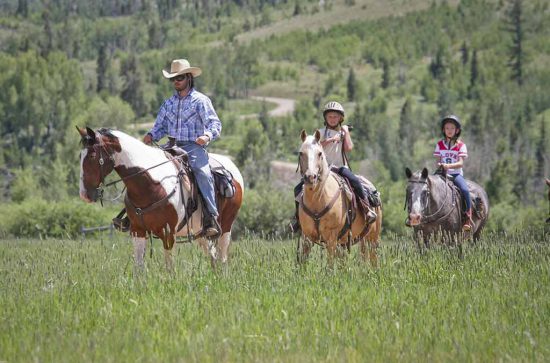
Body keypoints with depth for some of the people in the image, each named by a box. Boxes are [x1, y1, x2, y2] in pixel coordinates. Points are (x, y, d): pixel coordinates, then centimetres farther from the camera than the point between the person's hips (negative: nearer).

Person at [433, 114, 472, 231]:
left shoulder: (461, 145, 1)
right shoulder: (440, 144, 9)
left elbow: (461, 163, -8)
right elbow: (438, 160, 8)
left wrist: (449, 165, -25)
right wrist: (439, 165, -16)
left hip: (456, 174, -3)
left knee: (465, 190, -29)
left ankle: (468, 218, -21)